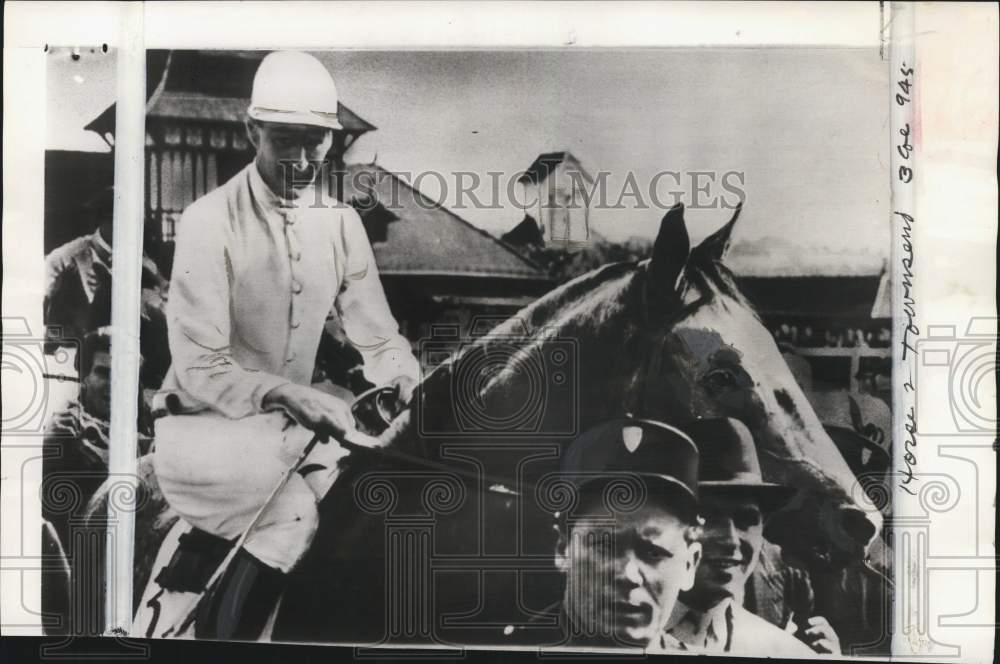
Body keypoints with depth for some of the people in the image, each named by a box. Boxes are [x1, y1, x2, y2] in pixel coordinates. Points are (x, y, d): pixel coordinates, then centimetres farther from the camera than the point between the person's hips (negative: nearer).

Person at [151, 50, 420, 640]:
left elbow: (378, 336, 3)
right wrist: (286, 395, -35)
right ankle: (220, 632, -3)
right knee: (294, 508, -29)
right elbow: (199, 370, -19)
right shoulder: (210, 221, -16)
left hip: (285, 428, 6)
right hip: (201, 428, -6)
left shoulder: (342, 223, 0)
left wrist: (402, 371, -19)